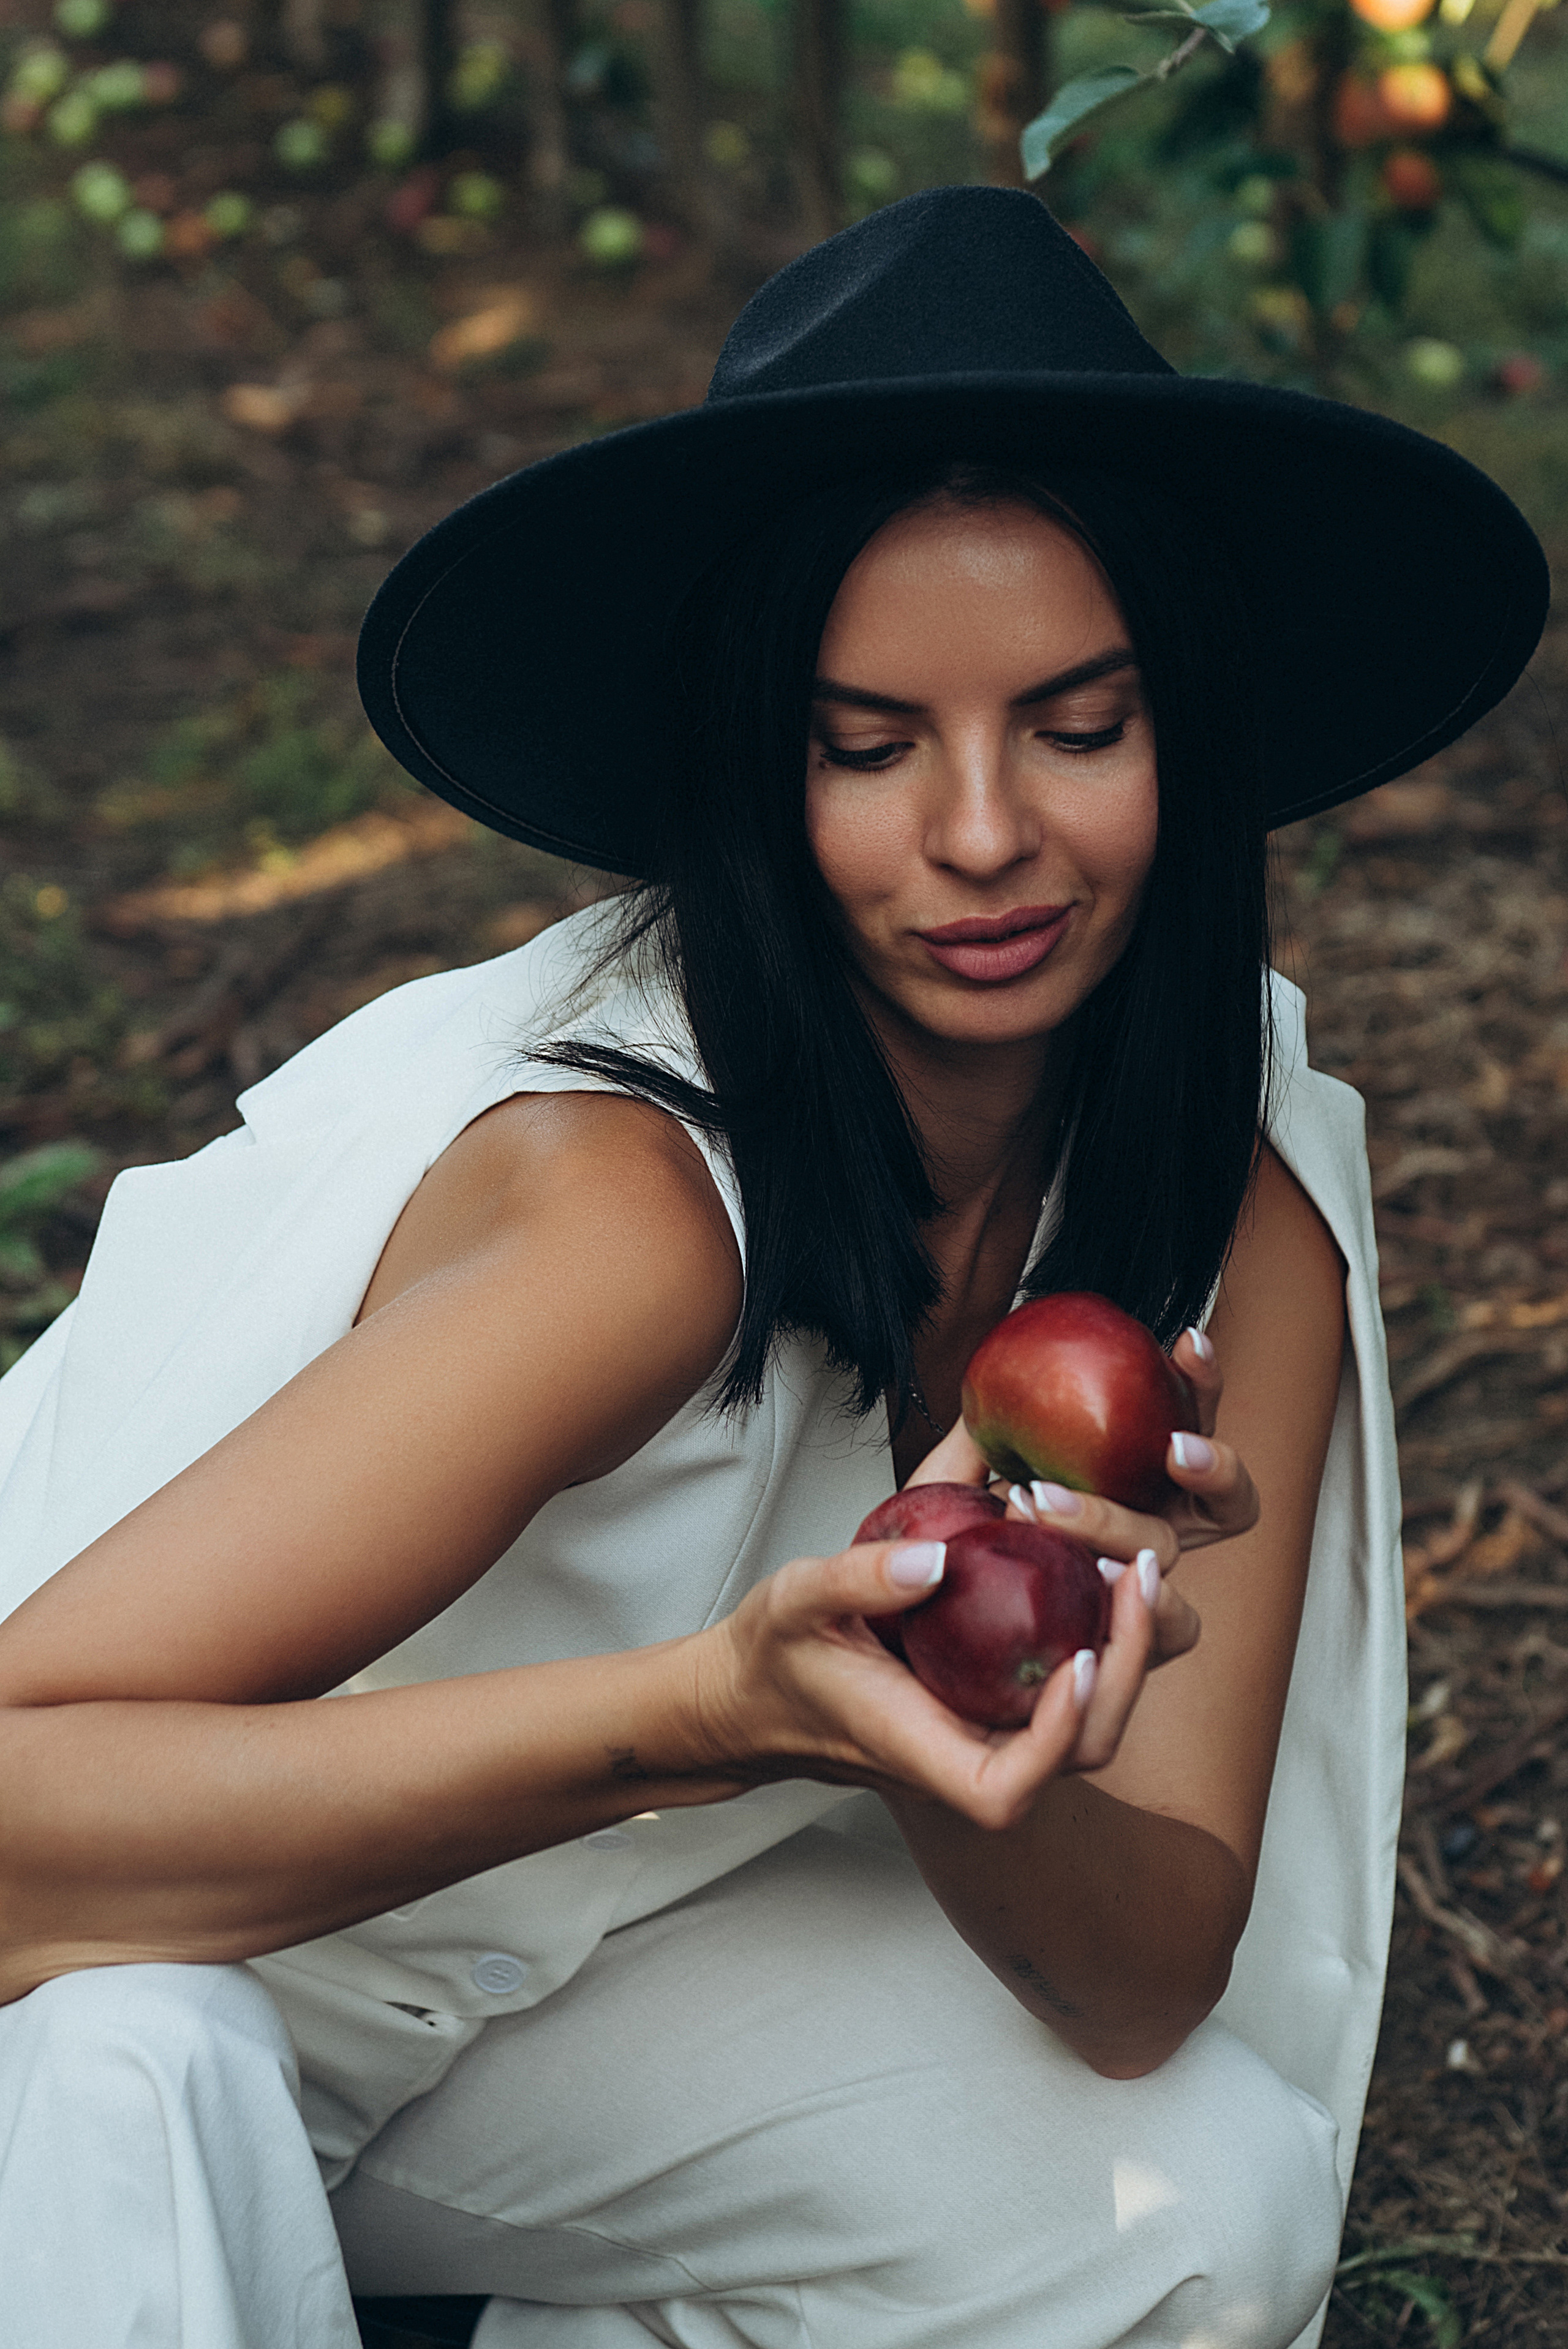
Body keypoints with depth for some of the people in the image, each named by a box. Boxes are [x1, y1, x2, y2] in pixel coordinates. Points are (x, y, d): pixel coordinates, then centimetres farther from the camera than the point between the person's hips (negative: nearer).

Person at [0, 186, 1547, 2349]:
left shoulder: (1248, 1216, -13)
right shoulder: (623, 1186, -32)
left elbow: (1148, 1986, -15)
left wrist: (963, 1753, -37)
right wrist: (714, 1710, -48)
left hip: (573, 1958, 6)